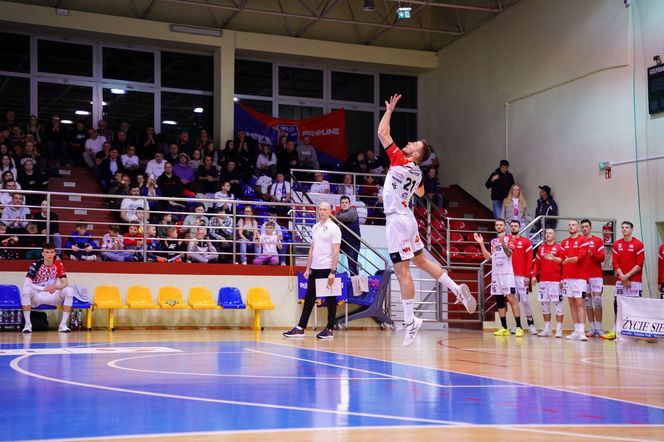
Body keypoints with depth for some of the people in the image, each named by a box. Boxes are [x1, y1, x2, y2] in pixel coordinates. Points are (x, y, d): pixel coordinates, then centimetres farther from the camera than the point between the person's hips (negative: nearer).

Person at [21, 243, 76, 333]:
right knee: (26, 290, -35)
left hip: (51, 296, 3)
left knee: (69, 290, -23)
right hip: (37, 297, -2)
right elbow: (26, 283, -23)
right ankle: (27, 324, -25)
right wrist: (43, 288, -35)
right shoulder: (36, 265, -13)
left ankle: (63, 324, -20)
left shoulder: (58, 265, -3)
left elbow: (65, 283, -9)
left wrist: (56, 287, -32)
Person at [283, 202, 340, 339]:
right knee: (309, 298, 7)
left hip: (327, 269, -7)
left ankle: (330, 330, 7)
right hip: (314, 269, 7)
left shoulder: (333, 228, -7)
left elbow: (335, 251, -12)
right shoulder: (315, 227, 13)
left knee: (330, 300, 1)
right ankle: (300, 328, 10)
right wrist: (308, 268, 12)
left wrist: (332, 272, -18)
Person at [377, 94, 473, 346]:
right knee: (421, 262, 20)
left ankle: (410, 321, -7)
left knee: (402, 271, -7)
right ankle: (458, 290, 19)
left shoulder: (400, 161, -12)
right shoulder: (417, 173, 9)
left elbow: (382, 132, -10)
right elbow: (420, 193, 31)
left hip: (397, 220, -8)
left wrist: (390, 109, -1)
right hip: (407, 218, 8)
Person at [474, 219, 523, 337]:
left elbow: (509, 253, -15)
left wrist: (503, 243, -31)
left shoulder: (509, 239, 0)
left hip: (507, 273, -6)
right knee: (499, 300, 5)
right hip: (496, 274, 6)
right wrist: (481, 243, 6)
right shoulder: (493, 241, 17)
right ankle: (504, 328, 10)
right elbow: (488, 257, 13)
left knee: (511, 298, -12)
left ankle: (519, 327, -13)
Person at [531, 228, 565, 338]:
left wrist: (563, 278, -12)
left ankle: (559, 329, -1)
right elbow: (536, 263, 15)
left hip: (556, 281, -5)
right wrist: (534, 276, 3)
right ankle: (547, 329, 15)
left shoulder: (559, 248, 0)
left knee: (557, 304, -4)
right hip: (543, 281, 5)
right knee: (544, 304, 7)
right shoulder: (541, 248, 13)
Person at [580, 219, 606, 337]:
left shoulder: (598, 241, 5)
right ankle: (592, 329, 7)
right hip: (583, 275, 3)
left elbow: (602, 258, -2)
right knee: (587, 302, 3)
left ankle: (599, 328, -5)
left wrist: (592, 254, -18)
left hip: (596, 275, -3)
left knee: (597, 300, -9)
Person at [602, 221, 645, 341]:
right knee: (617, 304, 2)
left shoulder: (638, 245, -3)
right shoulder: (617, 245, 9)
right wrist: (622, 277, -8)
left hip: (634, 280, -4)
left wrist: (627, 275, -14)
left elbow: (639, 265, -7)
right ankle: (616, 330, 7)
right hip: (620, 280, 4)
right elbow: (615, 263, 4)